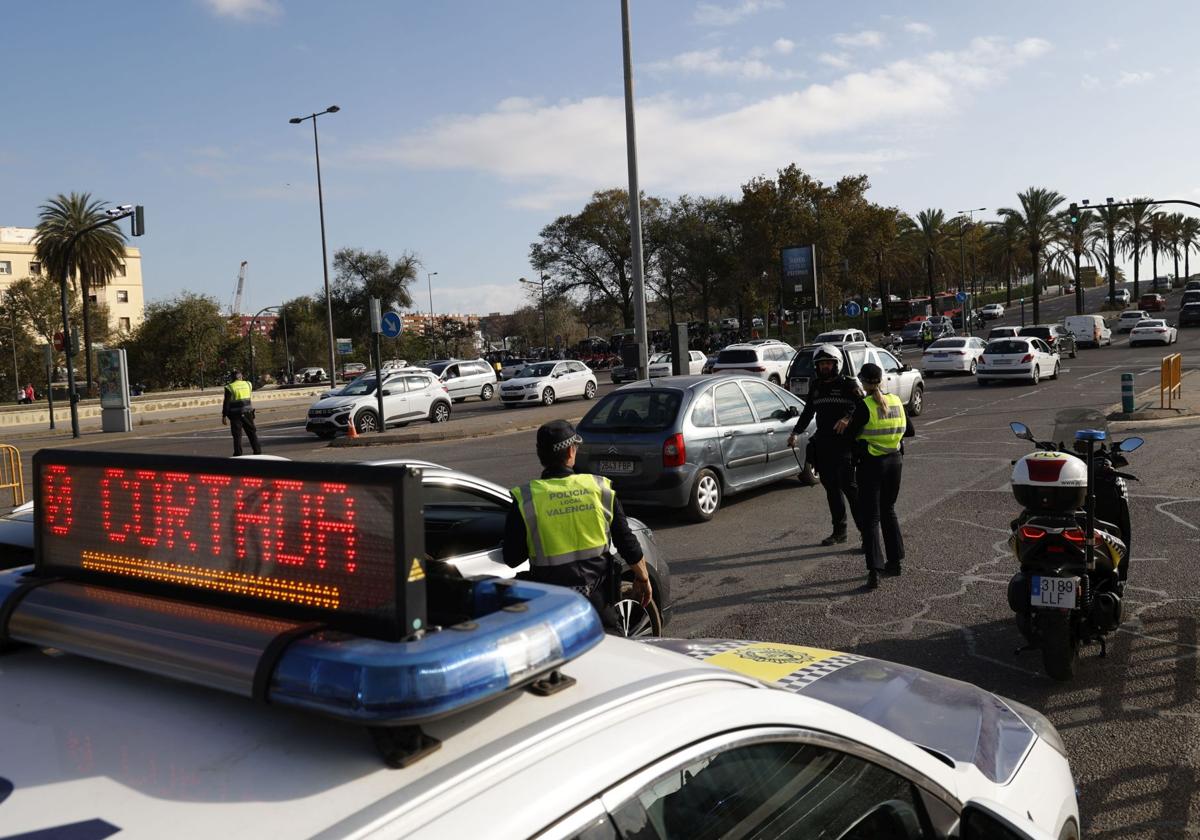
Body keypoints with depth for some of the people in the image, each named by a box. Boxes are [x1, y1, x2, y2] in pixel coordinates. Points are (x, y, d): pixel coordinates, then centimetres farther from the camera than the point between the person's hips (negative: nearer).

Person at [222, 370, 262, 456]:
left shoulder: (229, 387, -7)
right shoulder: (248, 384, 4)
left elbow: (226, 403, -10)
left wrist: (224, 416, -7)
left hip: (236, 414, -3)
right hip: (247, 412, 3)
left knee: (237, 435, 3)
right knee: (252, 432, 12)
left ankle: (238, 454, 2)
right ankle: (258, 451, 12)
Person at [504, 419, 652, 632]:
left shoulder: (525, 500, -9)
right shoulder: (600, 489, -3)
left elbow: (512, 559, -5)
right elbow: (627, 543, 2)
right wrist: (643, 579, 17)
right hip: (598, 597, 1)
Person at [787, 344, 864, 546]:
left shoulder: (848, 384, -3)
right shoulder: (815, 387, 15)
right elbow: (808, 412, 25)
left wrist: (847, 418, -32)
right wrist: (795, 433, 18)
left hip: (845, 444, -6)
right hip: (823, 444, 6)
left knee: (849, 486, -10)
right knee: (831, 488, 8)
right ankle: (839, 531, 16)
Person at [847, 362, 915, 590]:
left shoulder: (864, 405, -16)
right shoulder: (896, 401, 2)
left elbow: (850, 433, -14)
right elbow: (909, 430, 10)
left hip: (871, 463, -5)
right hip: (894, 460, 6)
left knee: (870, 517, -2)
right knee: (888, 511, 22)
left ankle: (874, 571, -9)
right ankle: (894, 561, 26)